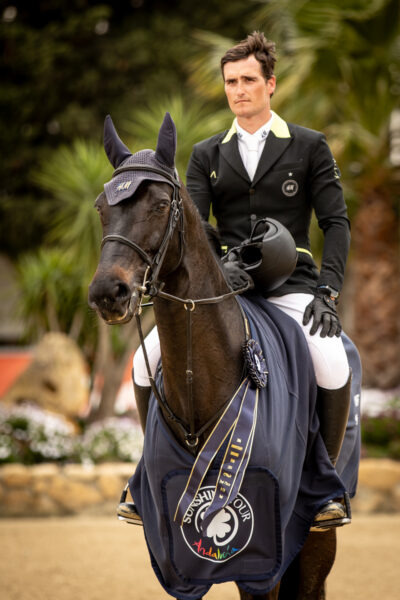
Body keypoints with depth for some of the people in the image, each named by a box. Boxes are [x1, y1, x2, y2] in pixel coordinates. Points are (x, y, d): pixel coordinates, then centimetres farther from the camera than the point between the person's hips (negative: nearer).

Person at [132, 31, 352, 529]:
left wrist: (328, 291, -13)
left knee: (332, 364, -32)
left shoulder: (309, 147, 7)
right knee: (147, 360, -17)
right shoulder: (207, 155, 14)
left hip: (290, 286, -3)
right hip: (221, 285, 3)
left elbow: (335, 222, 2)